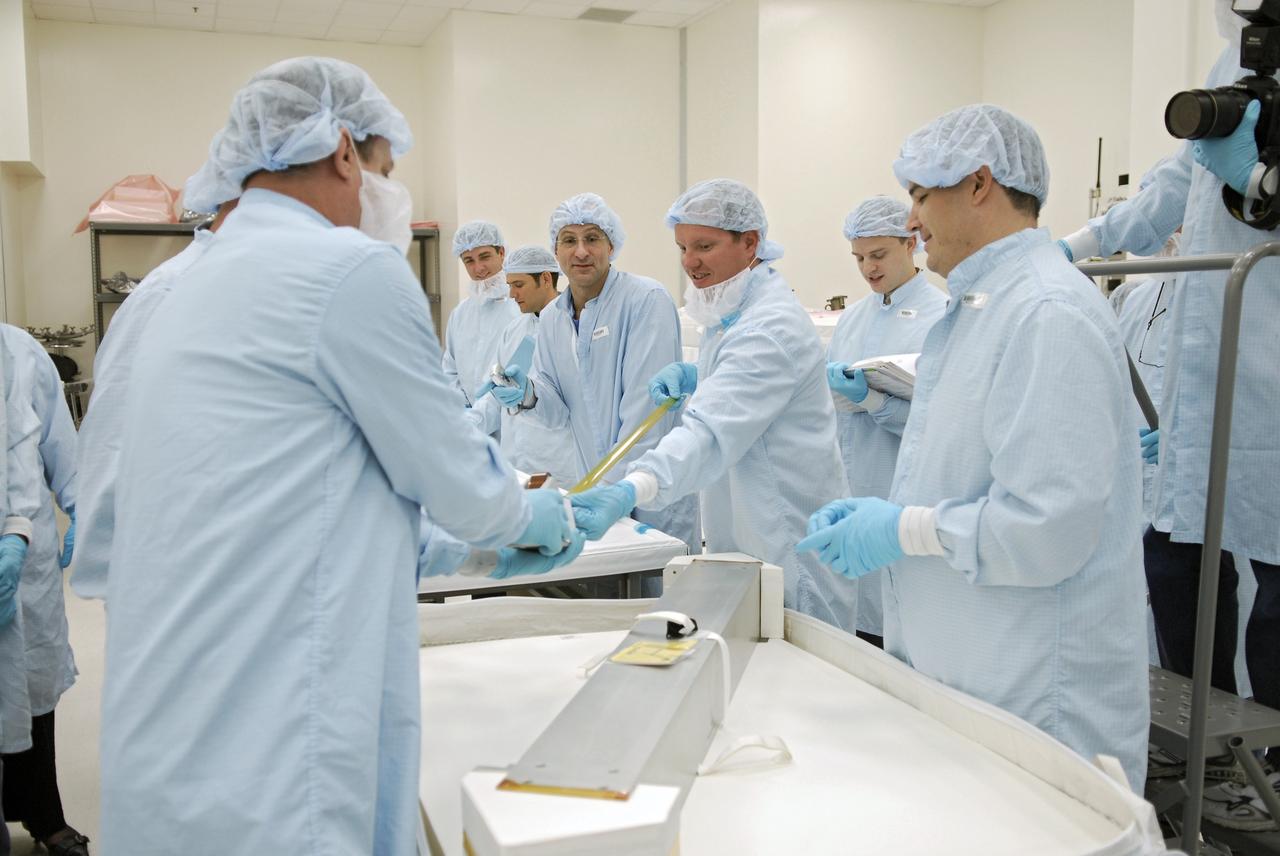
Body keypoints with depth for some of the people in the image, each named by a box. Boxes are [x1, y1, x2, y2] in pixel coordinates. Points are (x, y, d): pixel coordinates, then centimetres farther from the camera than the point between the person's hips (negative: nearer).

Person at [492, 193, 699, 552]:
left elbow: (645, 405, -19)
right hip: (593, 489, 5)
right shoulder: (551, 318, 7)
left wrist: (615, 490, -21)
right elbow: (560, 414, 9)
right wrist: (530, 396, -13)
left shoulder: (646, 299, -13)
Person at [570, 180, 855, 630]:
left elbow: (713, 431, -37)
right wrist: (694, 377, 5)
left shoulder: (771, 327, -23)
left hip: (789, 551, -10)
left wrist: (628, 493, -52)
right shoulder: (735, 312, 10)